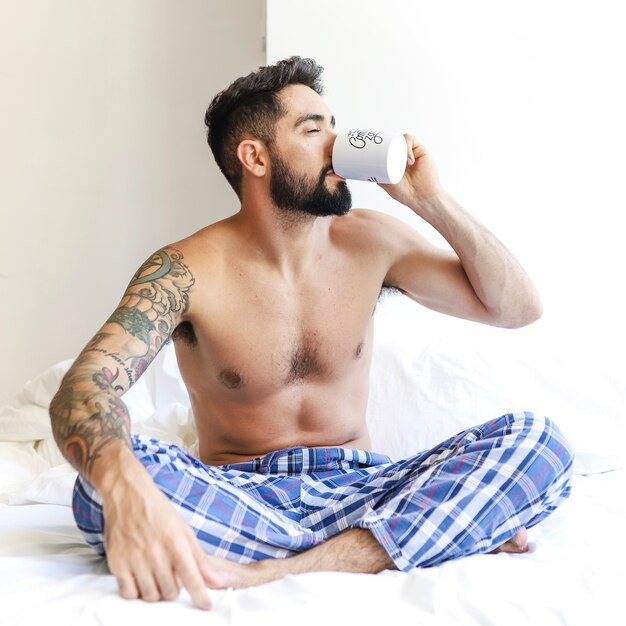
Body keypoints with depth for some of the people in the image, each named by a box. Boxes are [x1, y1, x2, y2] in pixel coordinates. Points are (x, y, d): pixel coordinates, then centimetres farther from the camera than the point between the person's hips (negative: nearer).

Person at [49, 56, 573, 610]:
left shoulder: (370, 241, 2)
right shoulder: (186, 272, -9)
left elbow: (518, 308, 4)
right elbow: (83, 387, -24)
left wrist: (432, 200, -8)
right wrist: (124, 488, -47)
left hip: (357, 484, 3)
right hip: (237, 495, -2)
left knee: (539, 443, -19)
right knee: (105, 484, -34)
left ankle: (283, 570, -30)